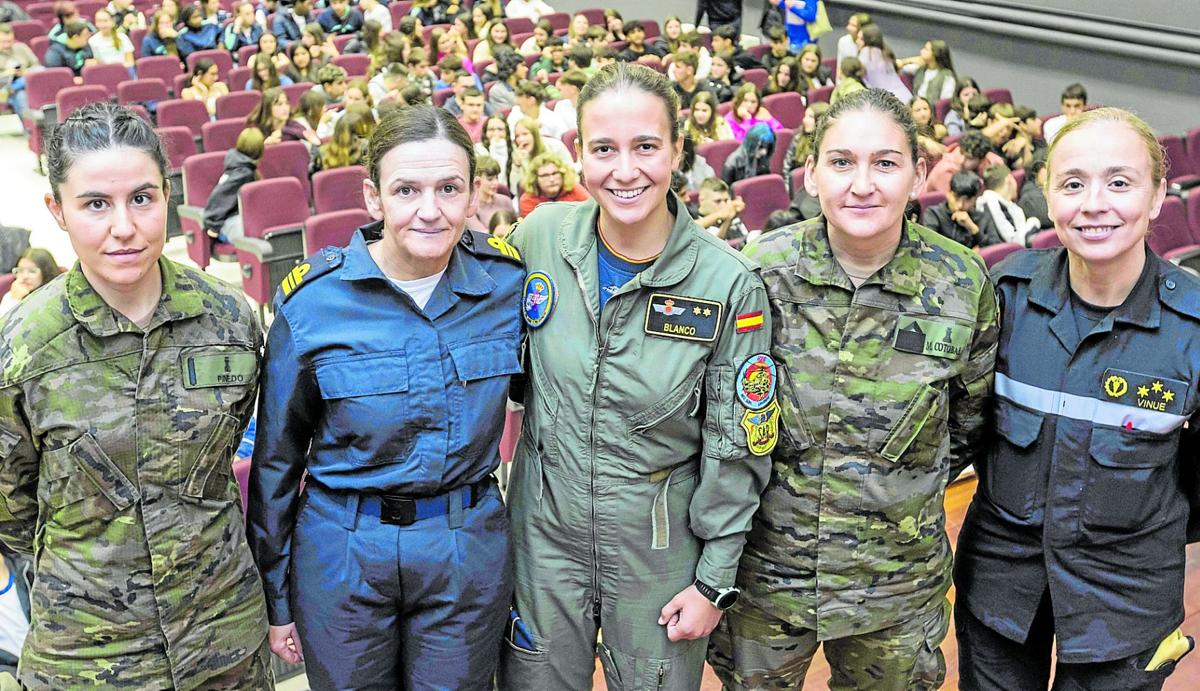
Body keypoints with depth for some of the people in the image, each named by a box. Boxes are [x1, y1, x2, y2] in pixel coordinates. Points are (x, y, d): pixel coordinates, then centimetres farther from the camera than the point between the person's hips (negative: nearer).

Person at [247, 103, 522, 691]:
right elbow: (276, 456, -2)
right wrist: (276, 599, 4)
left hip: (470, 552, 2)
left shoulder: (508, 282, -9)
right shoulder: (313, 299, -13)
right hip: (343, 553, -1)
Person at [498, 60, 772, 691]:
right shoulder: (540, 237, -10)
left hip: (660, 548, -2)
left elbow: (737, 448, -9)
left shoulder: (728, 283, -16)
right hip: (544, 529, 2)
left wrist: (716, 579, -6)